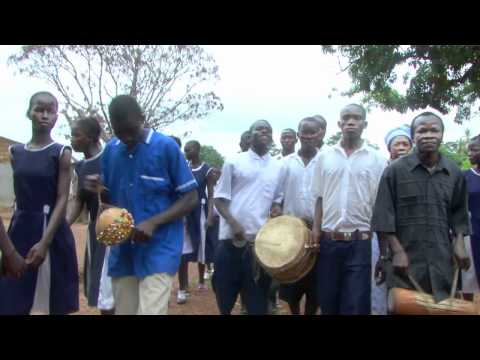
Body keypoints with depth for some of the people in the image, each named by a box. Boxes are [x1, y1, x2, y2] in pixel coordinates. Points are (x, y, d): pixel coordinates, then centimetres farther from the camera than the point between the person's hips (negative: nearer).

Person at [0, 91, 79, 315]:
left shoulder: (61, 153, -6)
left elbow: (62, 200, -11)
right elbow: (19, 196, 13)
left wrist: (45, 242, -20)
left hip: (50, 230, -4)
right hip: (20, 229, 5)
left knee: (51, 302, 4)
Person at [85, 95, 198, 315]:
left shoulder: (166, 147, -8)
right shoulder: (110, 150, 7)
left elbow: (191, 198, -6)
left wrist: (153, 222, -19)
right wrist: (99, 190, -8)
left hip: (159, 249, -5)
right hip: (122, 251, 5)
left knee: (150, 311, -11)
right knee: (123, 311, 11)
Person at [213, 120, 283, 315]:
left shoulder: (278, 168, 10)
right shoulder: (234, 162, 2)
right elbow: (220, 198, 1)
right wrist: (233, 223, -14)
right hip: (232, 239, -2)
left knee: (258, 303, 7)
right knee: (225, 298, 8)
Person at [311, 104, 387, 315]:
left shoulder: (377, 159, 0)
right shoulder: (324, 157, 6)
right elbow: (320, 198, 11)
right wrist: (316, 229, 0)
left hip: (360, 242, -2)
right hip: (329, 241, 2)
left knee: (356, 305, 1)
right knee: (327, 302, 12)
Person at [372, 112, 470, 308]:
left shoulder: (454, 173, 7)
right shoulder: (395, 170, -3)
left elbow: (458, 212, 15)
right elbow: (384, 215, -5)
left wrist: (459, 242, 0)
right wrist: (397, 251, -11)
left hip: (442, 259, 3)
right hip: (405, 257, -3)